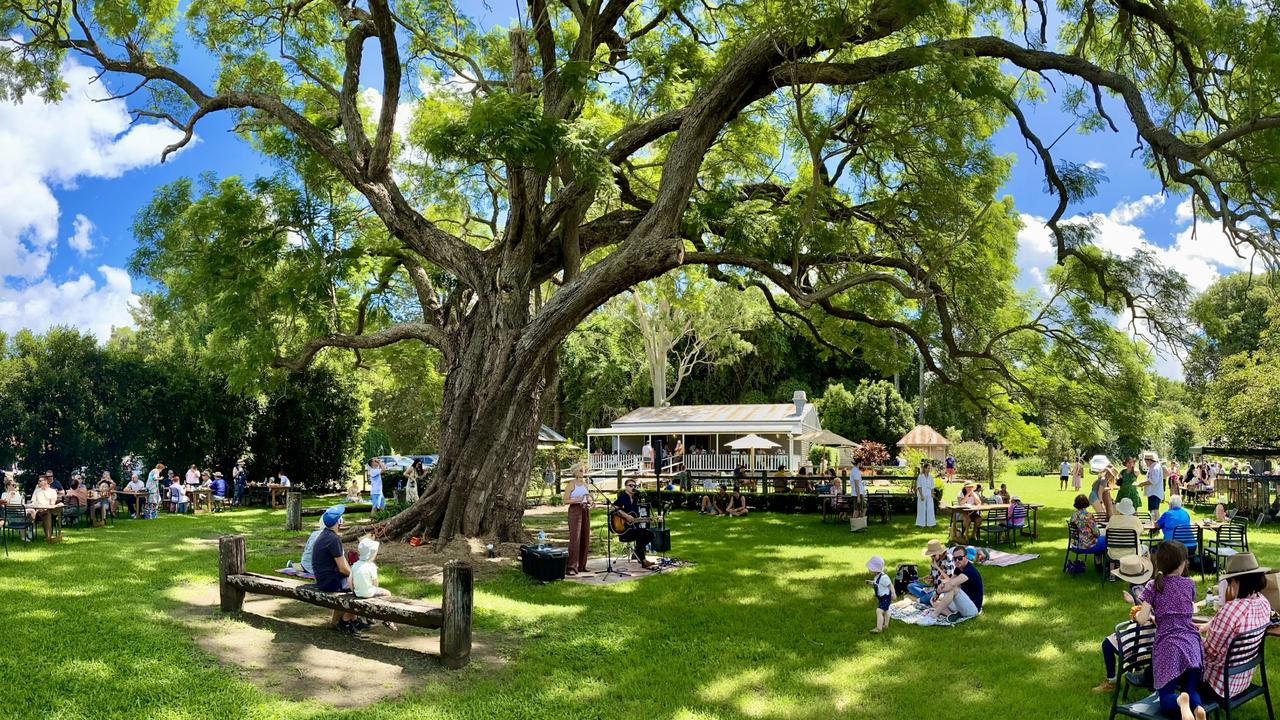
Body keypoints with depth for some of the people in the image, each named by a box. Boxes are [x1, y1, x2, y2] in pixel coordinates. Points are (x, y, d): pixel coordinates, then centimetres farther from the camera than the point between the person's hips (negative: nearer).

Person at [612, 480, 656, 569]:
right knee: (640, 534, -30)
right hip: (623, 530, -8)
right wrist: (626, 516, -29)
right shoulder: (622, 498, -6)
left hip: (633, 527, 9)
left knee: (650, 534, -6)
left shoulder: (634, 500, 18)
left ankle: (637, 553, 2)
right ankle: (643, 561, -26)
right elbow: (613, 507, -25)